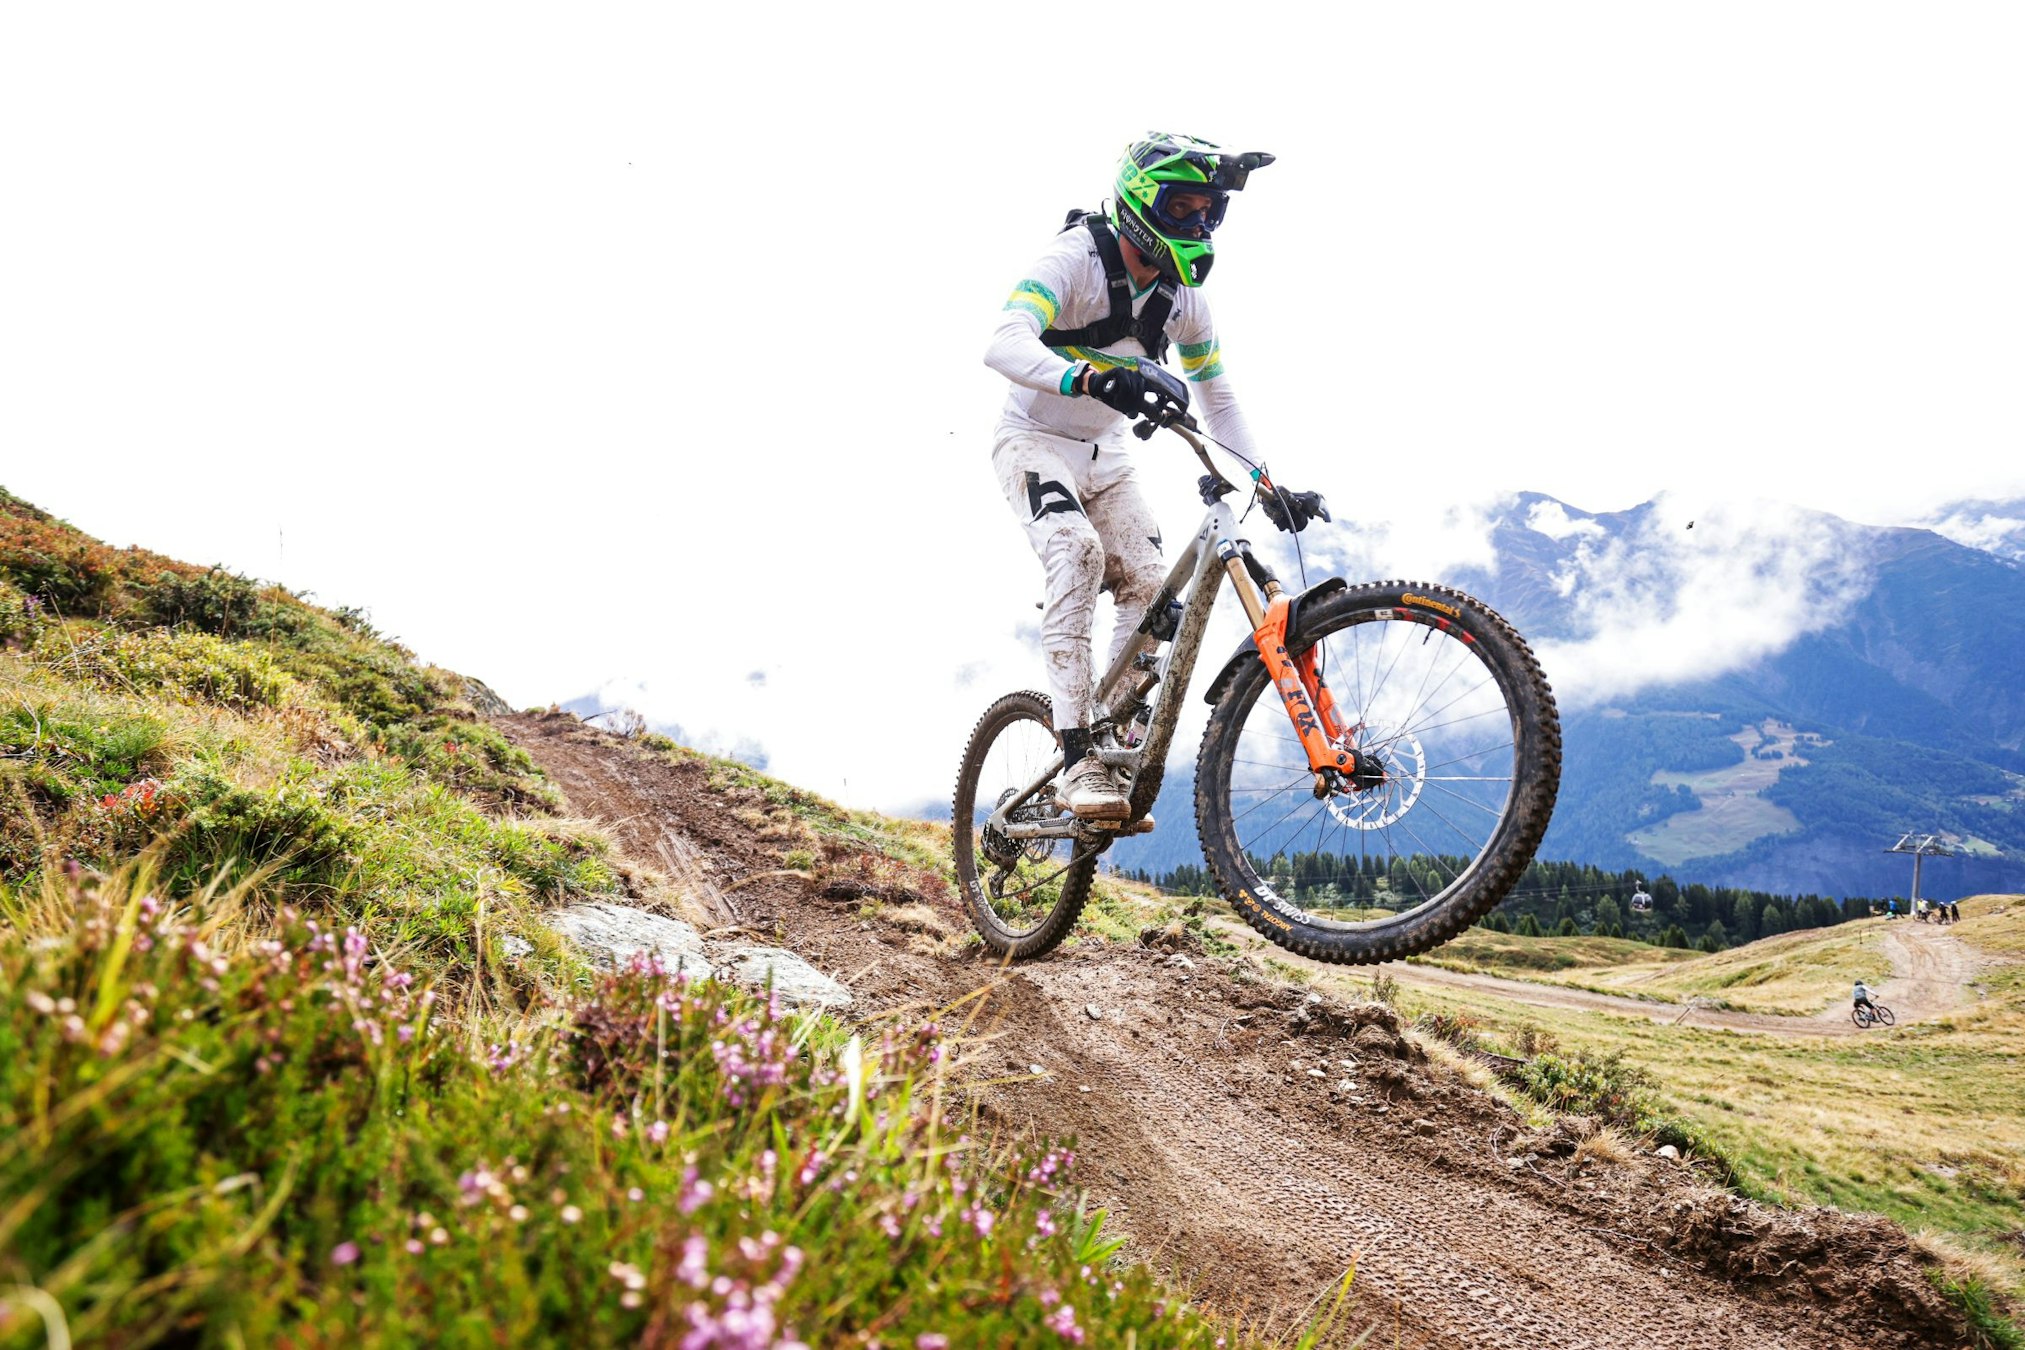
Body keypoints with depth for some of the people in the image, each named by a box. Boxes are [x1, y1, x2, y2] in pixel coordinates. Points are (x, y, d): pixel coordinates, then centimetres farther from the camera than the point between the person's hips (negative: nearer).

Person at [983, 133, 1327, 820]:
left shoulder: (1184, 297, -2)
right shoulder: (1074, 259, -21)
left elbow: (1218, 400, 6)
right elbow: (1004, 345, -37)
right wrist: (1095, 379, -55)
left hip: (1104, 454, 6)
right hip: (1033, 440, -6)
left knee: (1150, 587, -9)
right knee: (1078, 552, -32)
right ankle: (1077, 758, -34)